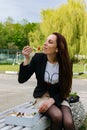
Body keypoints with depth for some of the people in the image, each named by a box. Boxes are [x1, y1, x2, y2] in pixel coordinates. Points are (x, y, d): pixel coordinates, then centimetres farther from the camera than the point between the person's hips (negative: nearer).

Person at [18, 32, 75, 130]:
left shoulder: (65, 63, -10)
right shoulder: (38, 58, -10)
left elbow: (65, 89, -3)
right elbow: (21, 79, -10)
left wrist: (52, 100, -20)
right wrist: (27, 59, -22)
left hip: (58, 97, 1)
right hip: (42, 96, 0)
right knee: (57, 116, -32)